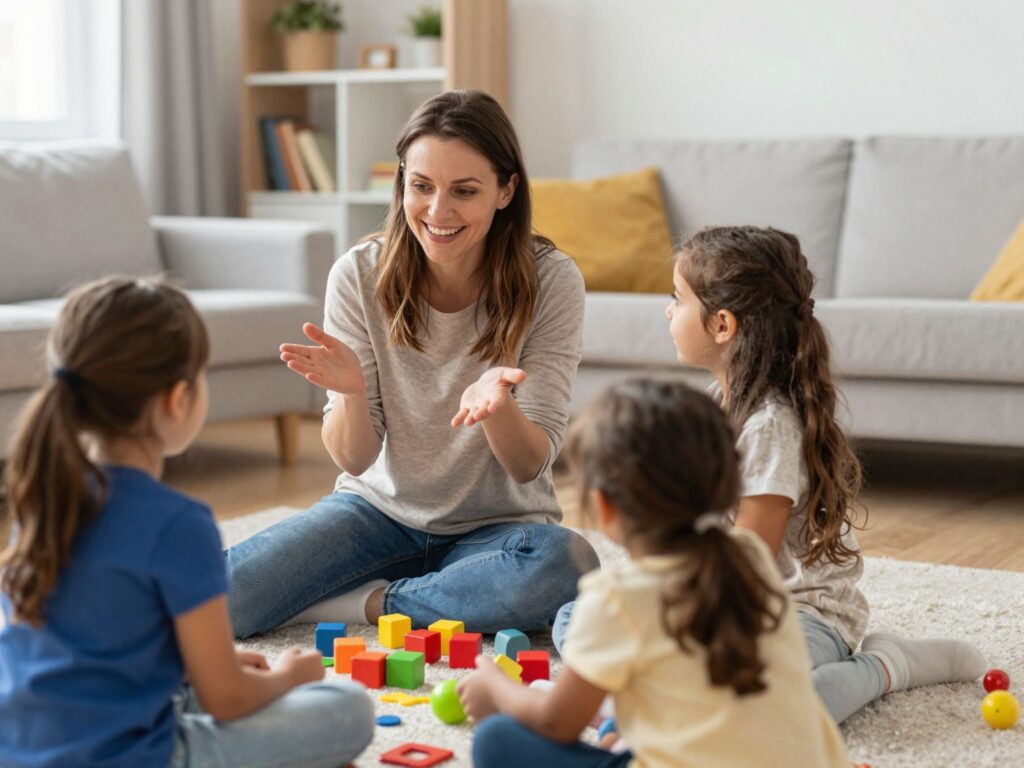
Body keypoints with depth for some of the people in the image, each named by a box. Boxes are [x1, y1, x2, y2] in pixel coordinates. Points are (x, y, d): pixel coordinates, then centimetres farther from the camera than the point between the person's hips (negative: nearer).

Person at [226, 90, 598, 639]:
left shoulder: (551, 282, -14)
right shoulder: (359, 275, -10)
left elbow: (531, 465, -14)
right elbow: (354, 460, -9)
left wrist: (496, 404, -37)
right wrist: (350, 392, -32)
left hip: (496, 525, 0)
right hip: (381, 508, 1)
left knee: (568, 565, -36)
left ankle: (366, 604, -14)